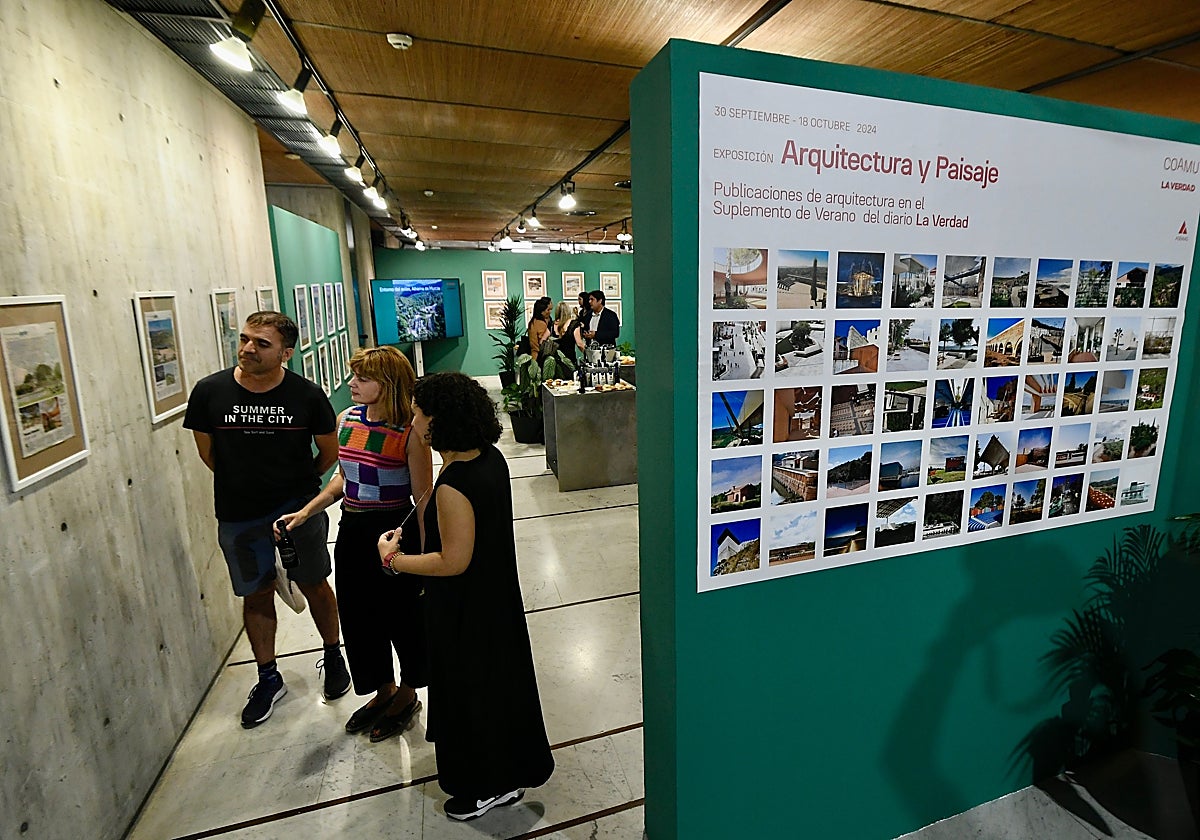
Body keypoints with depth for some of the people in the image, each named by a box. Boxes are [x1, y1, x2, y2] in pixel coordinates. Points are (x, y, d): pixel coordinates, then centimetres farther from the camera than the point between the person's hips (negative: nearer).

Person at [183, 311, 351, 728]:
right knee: (256, 595, 15)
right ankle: (268, 679, 35)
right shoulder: (209, 391, -11)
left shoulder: (307, 395, -14)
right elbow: (208, 453, 4)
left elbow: (329, 451, 1)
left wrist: (298, 485, 9)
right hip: (238, 516, 2)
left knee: (314, 586, 14)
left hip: (299, 507, -1)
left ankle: (333, 657, 37)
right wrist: (245, 485, 10)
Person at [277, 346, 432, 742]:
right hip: (352, 531, 7)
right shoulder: (346, 419, 1)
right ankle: (383, 690, 44)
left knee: (402, 616, 11)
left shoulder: (409, 432, -18)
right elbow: (342, 477, 14)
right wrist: (304, 513, 5)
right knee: (359, 615, 19)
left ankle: (407, 695, 38)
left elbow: (423, 499, -15)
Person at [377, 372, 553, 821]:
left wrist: (393, 558, -15)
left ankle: (487, 787, 38)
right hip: (497, 597, 9)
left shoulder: (453, 487, -32)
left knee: (472, 691, 14)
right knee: (500, 681, 26)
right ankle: (513, 771, 50)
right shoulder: (491, 457, -5)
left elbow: (453, 561, -26)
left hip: (466, 611, -9)